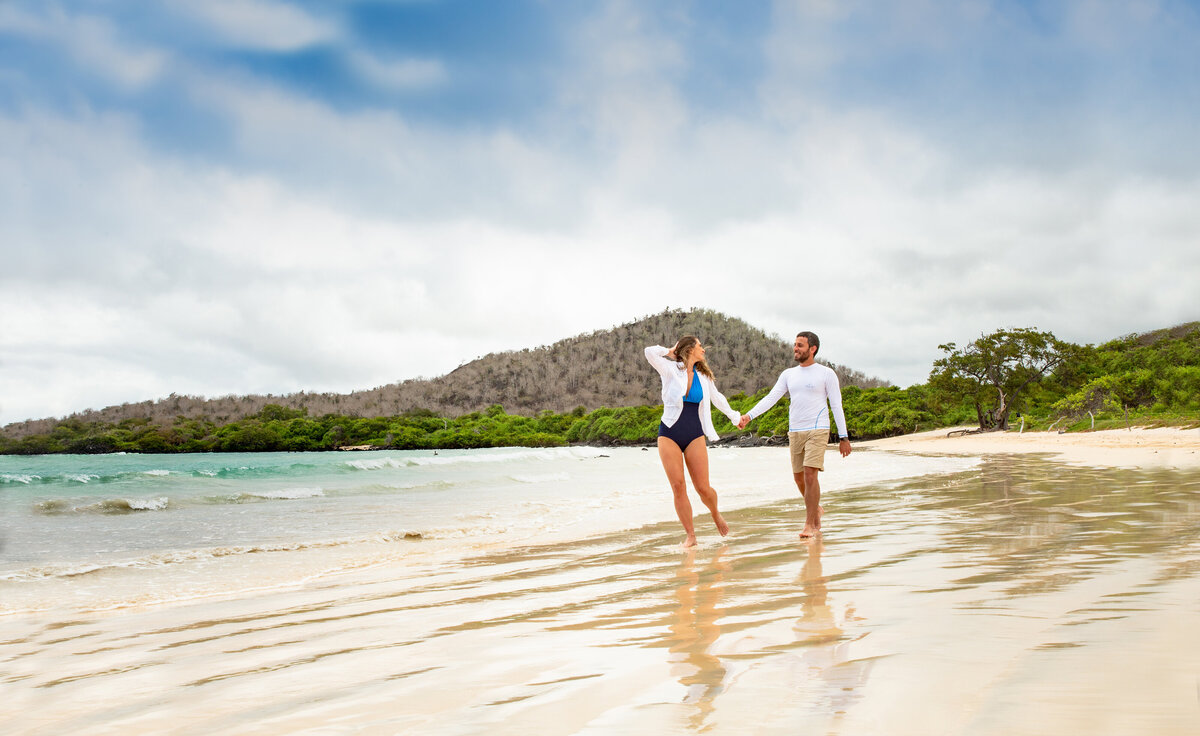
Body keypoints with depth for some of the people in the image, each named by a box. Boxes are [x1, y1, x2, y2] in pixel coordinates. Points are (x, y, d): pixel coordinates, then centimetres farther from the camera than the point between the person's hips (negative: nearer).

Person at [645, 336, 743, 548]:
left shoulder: (703, 376, 12)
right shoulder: (671, 370, -1)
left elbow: (717, 398, 28)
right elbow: (650, 352, -17)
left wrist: (735, 416, 38)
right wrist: (670, 352, 1)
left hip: (695, 435, 2)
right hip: (669, 435, -2)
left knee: (703, 488, -4)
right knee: (678, 487, -7)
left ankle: (715, 514, 28)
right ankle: (690, 535, 3)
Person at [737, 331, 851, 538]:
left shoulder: (826, 374, -1)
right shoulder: (788, 375, 12)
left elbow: (837, 406, -1)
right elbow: (770, 398, 4)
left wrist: (843, 437, -5)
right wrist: (748, 416, -9)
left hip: (817, 431, -5)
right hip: (795, 432, 5)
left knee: (810, 473, -16)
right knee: (799, 477, 9)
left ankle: (809, 525, -10)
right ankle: (816, 510, 34)